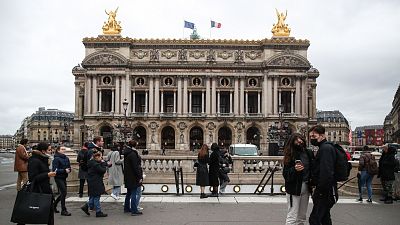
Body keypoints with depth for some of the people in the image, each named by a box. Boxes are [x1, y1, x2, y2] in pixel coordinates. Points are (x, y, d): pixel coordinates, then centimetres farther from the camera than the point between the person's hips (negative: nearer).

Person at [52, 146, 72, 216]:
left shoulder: (66, 158, 8)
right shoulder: (56, 159, -11)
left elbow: (69, 167, 15)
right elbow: (55, 170, -17)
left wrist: (68, 170, -7)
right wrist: (64, 170, -22)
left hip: (64, 178, 7)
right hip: (59, 178, -7)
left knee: (62, 193, 13)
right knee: (63, 193, -8)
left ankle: (54, 205, 34)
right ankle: (63, 210, 1)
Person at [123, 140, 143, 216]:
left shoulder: (127, 153, 10)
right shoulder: (133, 154, -19)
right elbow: (135, 167, -21)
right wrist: (139, 177, -18)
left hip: (128, 177, 9)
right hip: (133, 177, -9)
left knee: (129, 193, 20)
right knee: (134, 194, -5)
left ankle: (127, 208, 30)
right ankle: (134, 210, -2)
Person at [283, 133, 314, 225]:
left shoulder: (309, 153, 4)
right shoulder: (290, 155, -9)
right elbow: (286, 175, -11)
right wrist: (294, 169, -29)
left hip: (306, 187, 5)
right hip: (294, 188, -5)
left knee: (302, 216, 14)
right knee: (292, 217, -3)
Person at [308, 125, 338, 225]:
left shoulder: (326, 148, -16)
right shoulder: (324, 148, 17)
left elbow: (327, 172, -25)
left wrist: (320, 190, -22)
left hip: (325, 192, -11)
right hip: (326, 191, 11)